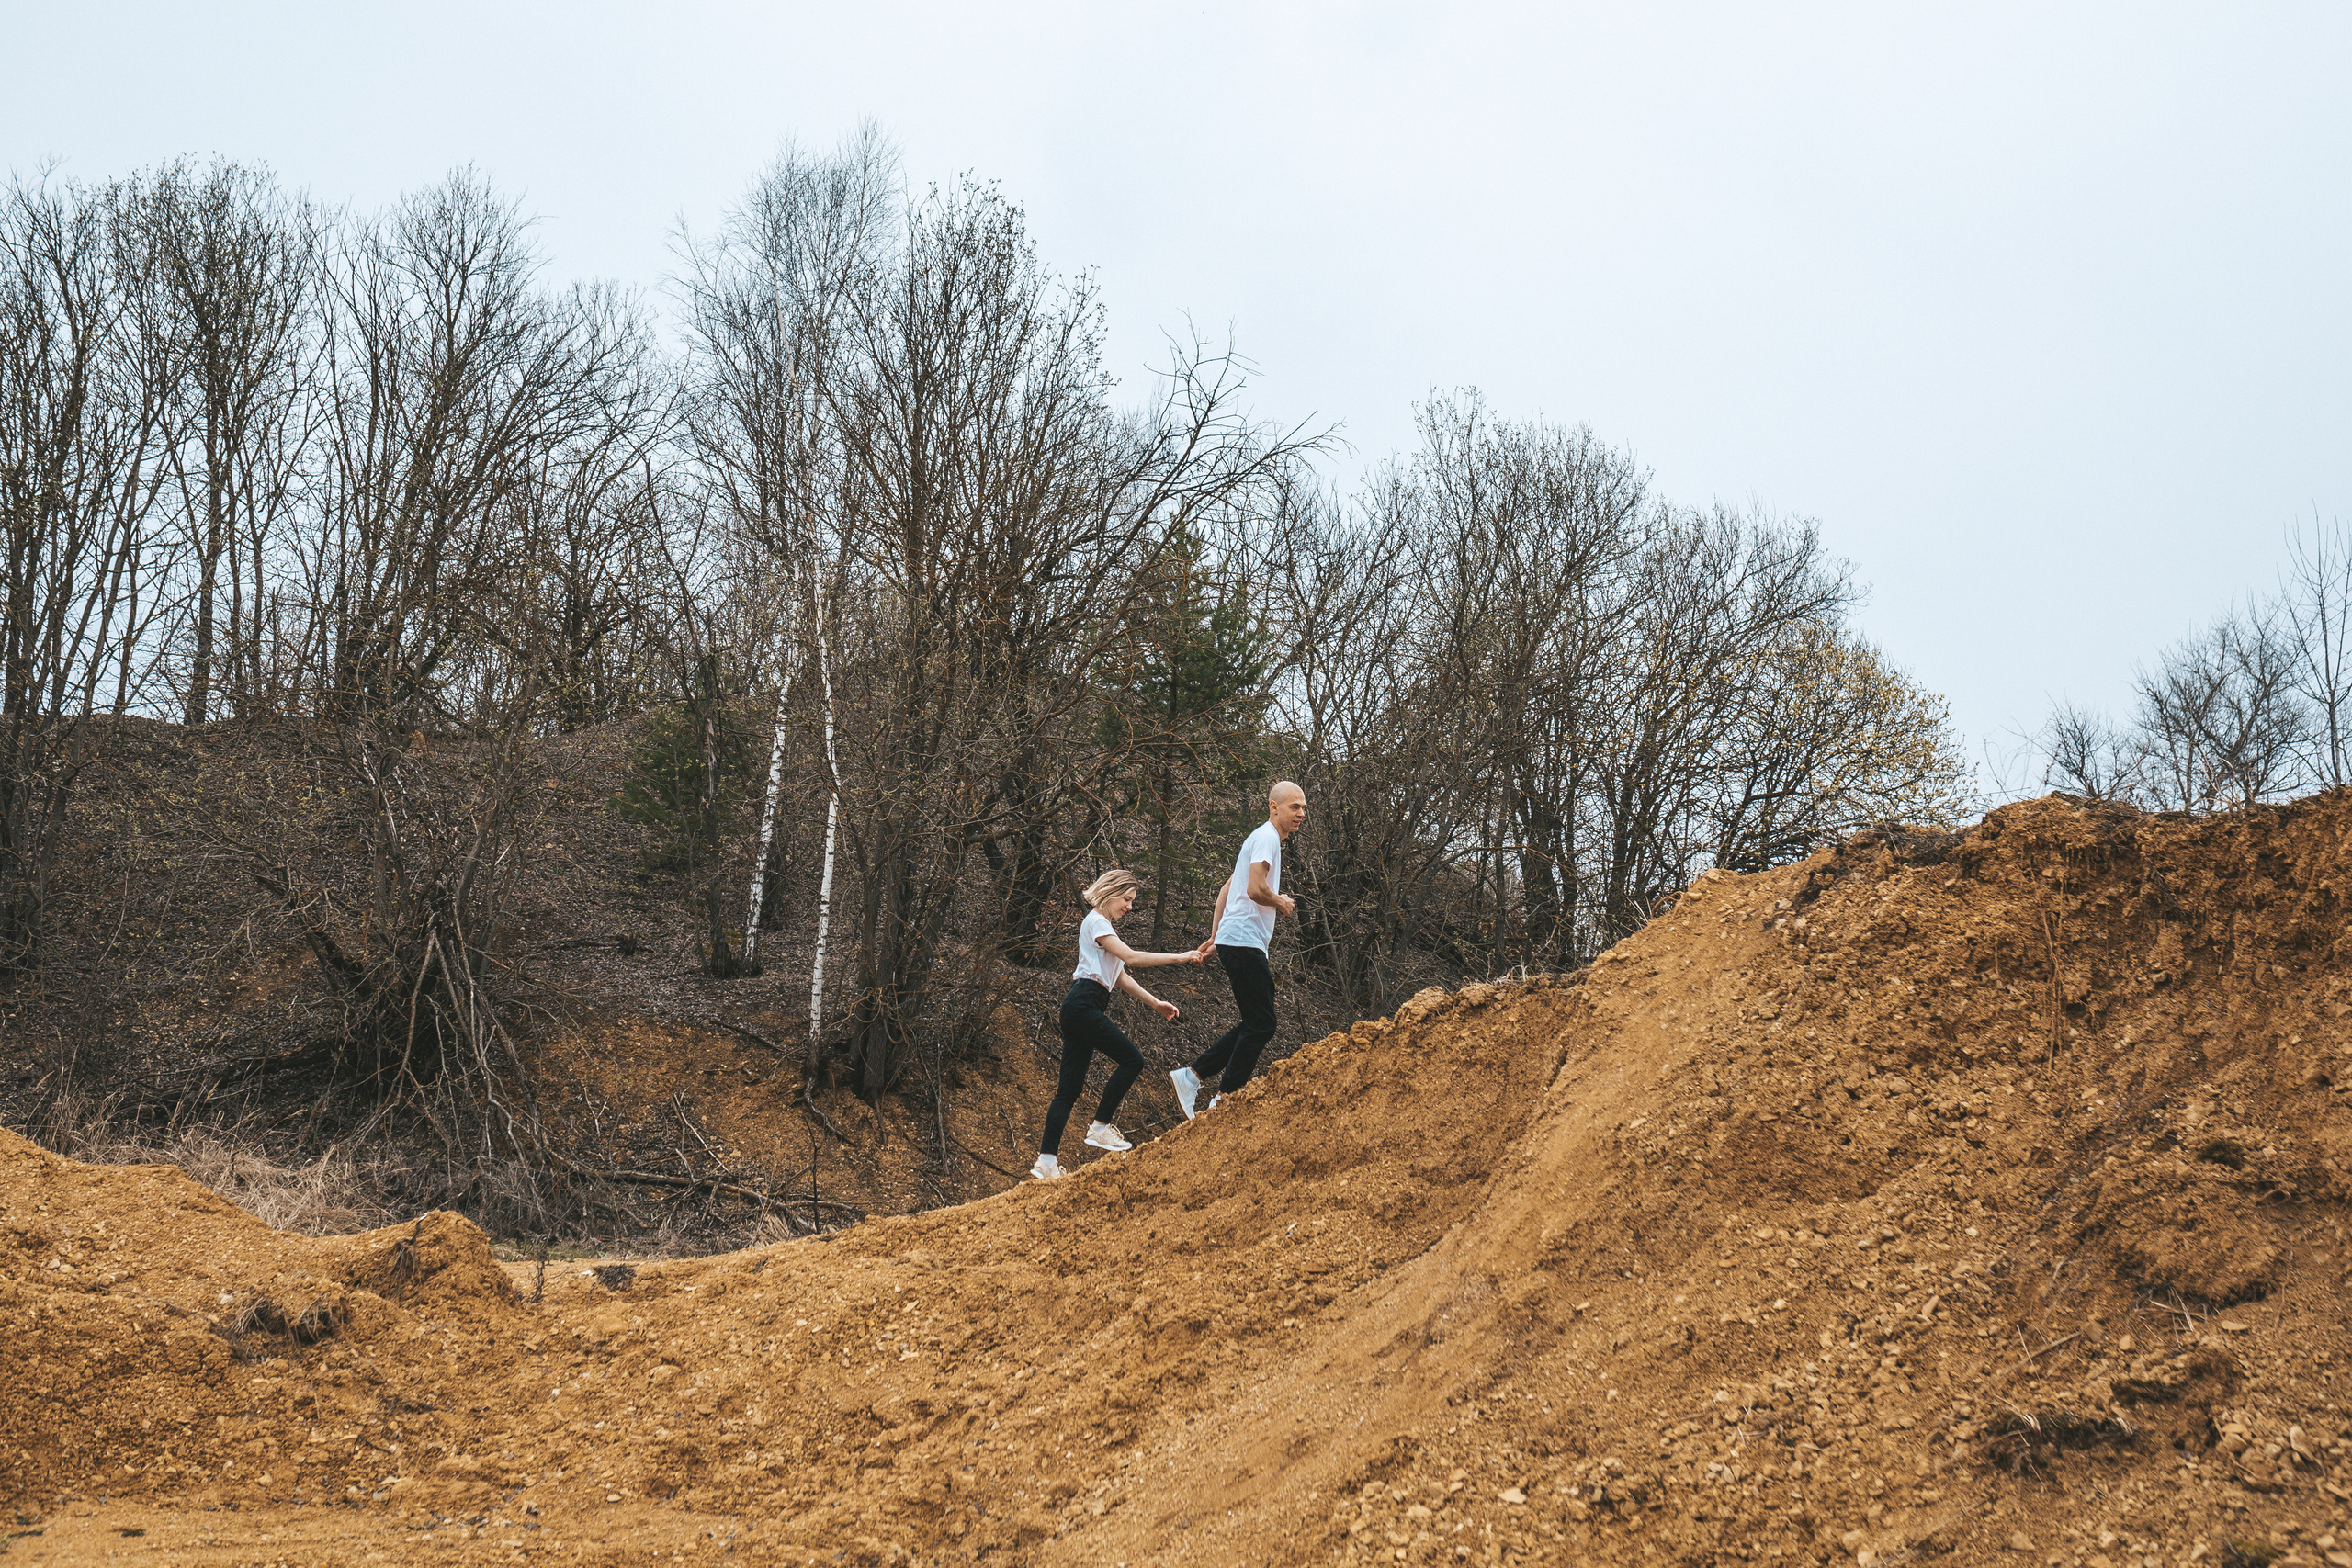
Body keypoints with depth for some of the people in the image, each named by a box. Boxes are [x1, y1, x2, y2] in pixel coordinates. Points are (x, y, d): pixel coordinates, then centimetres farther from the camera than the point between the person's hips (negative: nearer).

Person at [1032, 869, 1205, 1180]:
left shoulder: (1104, 927, 25)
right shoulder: (1095, 921, -6)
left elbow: (1121, 977, 24)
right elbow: (1132, 958, -16)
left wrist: (1155, 1003, 18)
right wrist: (1180, 957, -13)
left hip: (1078, 1010, 10)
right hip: (1084, 1004, -10)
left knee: (1069, 1089, 4)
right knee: (1132, 1060, -11)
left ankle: (1047, 1161, 0)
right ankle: (1100, 1128, -5)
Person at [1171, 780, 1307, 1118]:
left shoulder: (1262, 839, 23)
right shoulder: (1266, 838, -9)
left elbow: (1227, 888, 28)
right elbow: (1256, 889, -23)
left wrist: (1216, 935, 26)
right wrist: (1282, 903, -4)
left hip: (1233, 942, 10)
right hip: (1244, 942, -10)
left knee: (1257, 1024, 10)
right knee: (1261, 1025, -9)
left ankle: (1191, 1076, 9)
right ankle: (1224, 1099, -6)